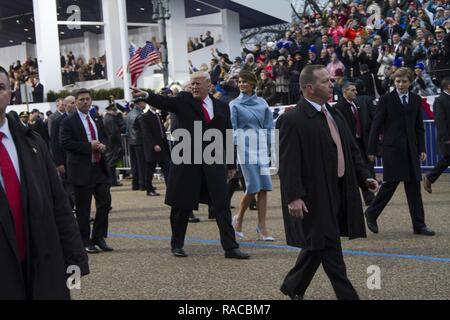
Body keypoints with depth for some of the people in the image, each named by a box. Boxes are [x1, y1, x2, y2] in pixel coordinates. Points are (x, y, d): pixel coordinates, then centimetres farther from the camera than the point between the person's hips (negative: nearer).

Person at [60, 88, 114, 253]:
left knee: (105, 202, 3)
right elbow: (65, 143, -15)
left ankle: (99, 237, 17)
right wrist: (89, 146, -19)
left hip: (99, 167, 6)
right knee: (83, 209, 2)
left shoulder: (97, 120, 15)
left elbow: (104, 137, 25)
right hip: (81, 170, -6)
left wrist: (102, 145, 0)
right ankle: (85, 242, 12)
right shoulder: (68, 122, -6)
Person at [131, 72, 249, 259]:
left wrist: (231, 165, 12)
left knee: (222, 205, -2)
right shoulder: (184, 100, 3)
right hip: (186, 162, -2)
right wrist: (145, 96, -34)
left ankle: (230, 248, 2)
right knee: (182, 206, 7)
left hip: (214, 163, 2)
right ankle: (177, 245, 23)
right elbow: (164, 102, -14)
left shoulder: (221, 107, 10)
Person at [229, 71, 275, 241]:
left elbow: (268, 126, 15)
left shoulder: (262, 103, 12)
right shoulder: (235, 104, 3)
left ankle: (262, 228, 1)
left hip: (261, 146, 4)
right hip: (245, 146, -4)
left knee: (264, 187, -3)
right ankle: (239, 219, 14)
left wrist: (269, 144, 8)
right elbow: (232, 129, 0)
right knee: (253, 187, -9)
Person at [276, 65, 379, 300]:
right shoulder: (292, 120, -13)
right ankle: (347, 295, 5)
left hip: (339, 193, 8)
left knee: (319, 244, 15)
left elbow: (351, 150, 17)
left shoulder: (334, 114, 13)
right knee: (330, 247, -2)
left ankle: (293, 286, 31)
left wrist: (364, 177, 6)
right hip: (315, 196, -8)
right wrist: (294, 197, -23)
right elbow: (288, 164, -17)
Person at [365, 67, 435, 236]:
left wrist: (422, 148, 8)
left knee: (414, 185, 4)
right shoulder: (386, 99, -2)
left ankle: (419, 225, 7)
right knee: (391, 183, -6)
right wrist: (372, 149, -6)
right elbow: (376, 125, -3)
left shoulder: (416, 99, 11)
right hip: (392, 148, -5)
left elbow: (419, 126, 15)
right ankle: (371, 213, 14)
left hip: (411, 148, 5)